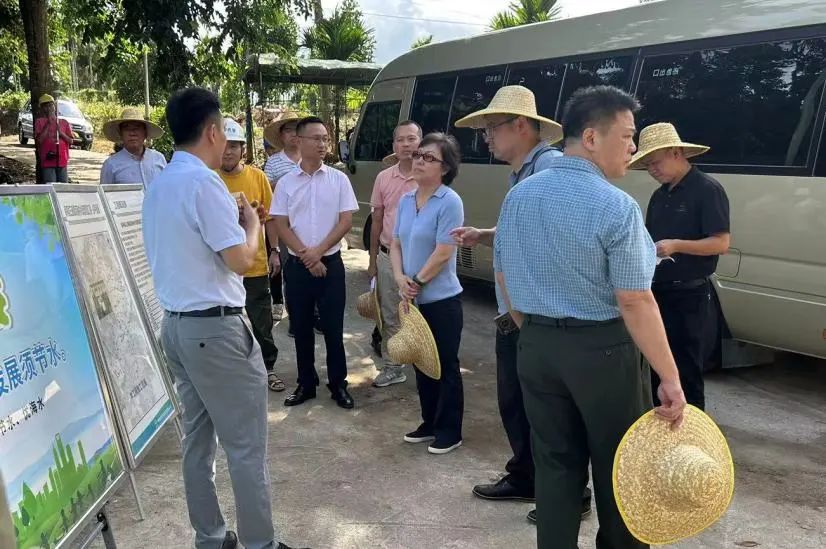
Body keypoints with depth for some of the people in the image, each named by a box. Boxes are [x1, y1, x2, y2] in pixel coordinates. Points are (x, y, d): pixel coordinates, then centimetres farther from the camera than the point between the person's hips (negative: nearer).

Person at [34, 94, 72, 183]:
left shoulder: (64, 122, 12)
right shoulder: (40, 122, 3)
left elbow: (70, 141, 9)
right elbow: (39, 140, -8)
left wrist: (60, 132, -8)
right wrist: (48, 124, -9)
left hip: (62, 161, 3)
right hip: (47, 162, -3)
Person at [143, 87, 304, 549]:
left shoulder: (159, 185, 11)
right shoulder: (204, 182, -17)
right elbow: (240, 261, -18)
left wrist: (231, 218, 17)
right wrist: (253, 223, 0)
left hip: (177, 323, 9)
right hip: (215, 327, -9)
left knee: (198, 437, 15)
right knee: (246, 445, 0)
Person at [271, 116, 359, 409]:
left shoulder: (338, 179, 0)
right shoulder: (286, 183, 2)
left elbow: (346, 221, -3)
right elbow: (281, 226, -1)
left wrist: (318, 251, -13)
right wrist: (306, 256, -10)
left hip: (330, 263, -1)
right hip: (297, 265, 1)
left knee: (333, 327, 4)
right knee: (301, 328, 9)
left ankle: (338, 383, 17)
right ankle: (306, 384, 22)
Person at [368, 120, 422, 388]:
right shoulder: (383, 178, 6)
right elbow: (377, 221, 13)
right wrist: (372, 260, 13)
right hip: (387, 258, 5)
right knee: (390, 316, 15)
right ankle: (392, 368, 28)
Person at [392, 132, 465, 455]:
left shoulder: (449, 202, -14)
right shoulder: (406, 201, 8)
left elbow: (444, 253, -18)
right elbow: (396, 244, 10)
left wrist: (417, 282, -12)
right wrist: (400, 278, -7)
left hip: (442, 299, -7)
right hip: (414, 300, 7)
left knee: (446, 366, 4)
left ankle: (450, 431, 16)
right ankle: (430, 424, 31)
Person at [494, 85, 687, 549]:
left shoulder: (519, 196, 3)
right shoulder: (616, 206, -17)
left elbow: (504, 277, 11)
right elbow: (635, 303, -19)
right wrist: (671, 378, -13)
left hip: (535, 346, 6)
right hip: (602, 349, -5)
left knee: (554, 463, 15)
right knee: (617, 467, 13)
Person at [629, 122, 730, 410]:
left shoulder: (707, 189, -9)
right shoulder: (659, 196, 15)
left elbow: (721, 243, -15)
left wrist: (676, 245, -27)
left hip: (689, 296, -8)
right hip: (657, 292, 8)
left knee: (686, 370, -1)